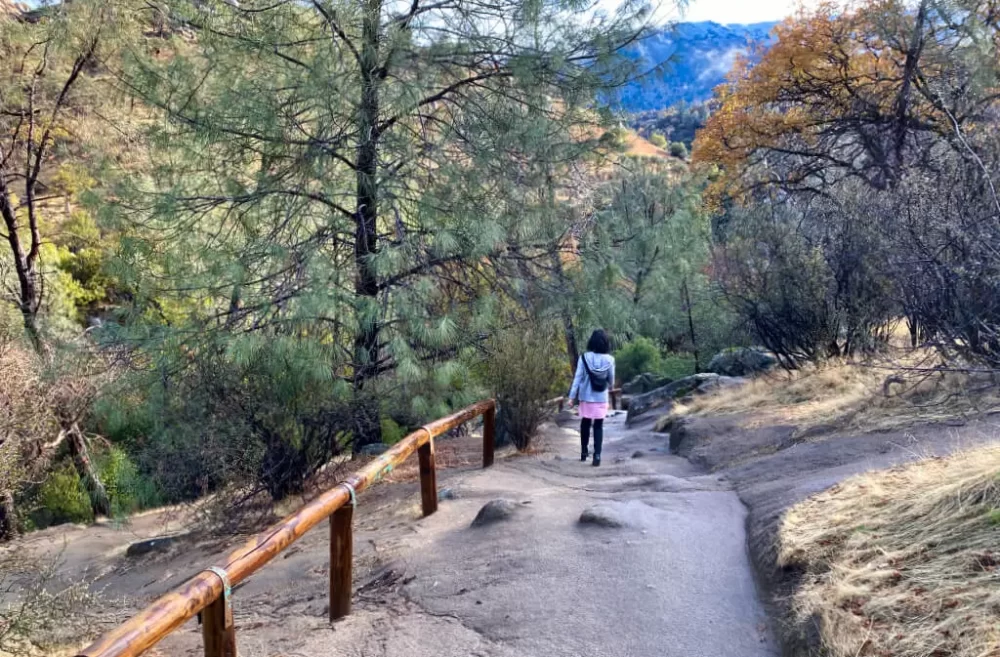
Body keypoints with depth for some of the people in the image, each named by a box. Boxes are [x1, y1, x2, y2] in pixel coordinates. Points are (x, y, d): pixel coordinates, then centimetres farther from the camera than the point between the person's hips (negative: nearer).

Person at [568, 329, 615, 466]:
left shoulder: (584, 357, -9)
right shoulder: (609, 359, -7)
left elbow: (578, 378, -8)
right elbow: (611, 378, 6)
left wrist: (572, 396, -4)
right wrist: (610, 388, 28)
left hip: (586, 396, 0)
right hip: (601, 398, 0)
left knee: (585, 424, 16)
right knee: (598, 426, 3)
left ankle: (584, 452, 23)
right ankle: (597, 455, -6)